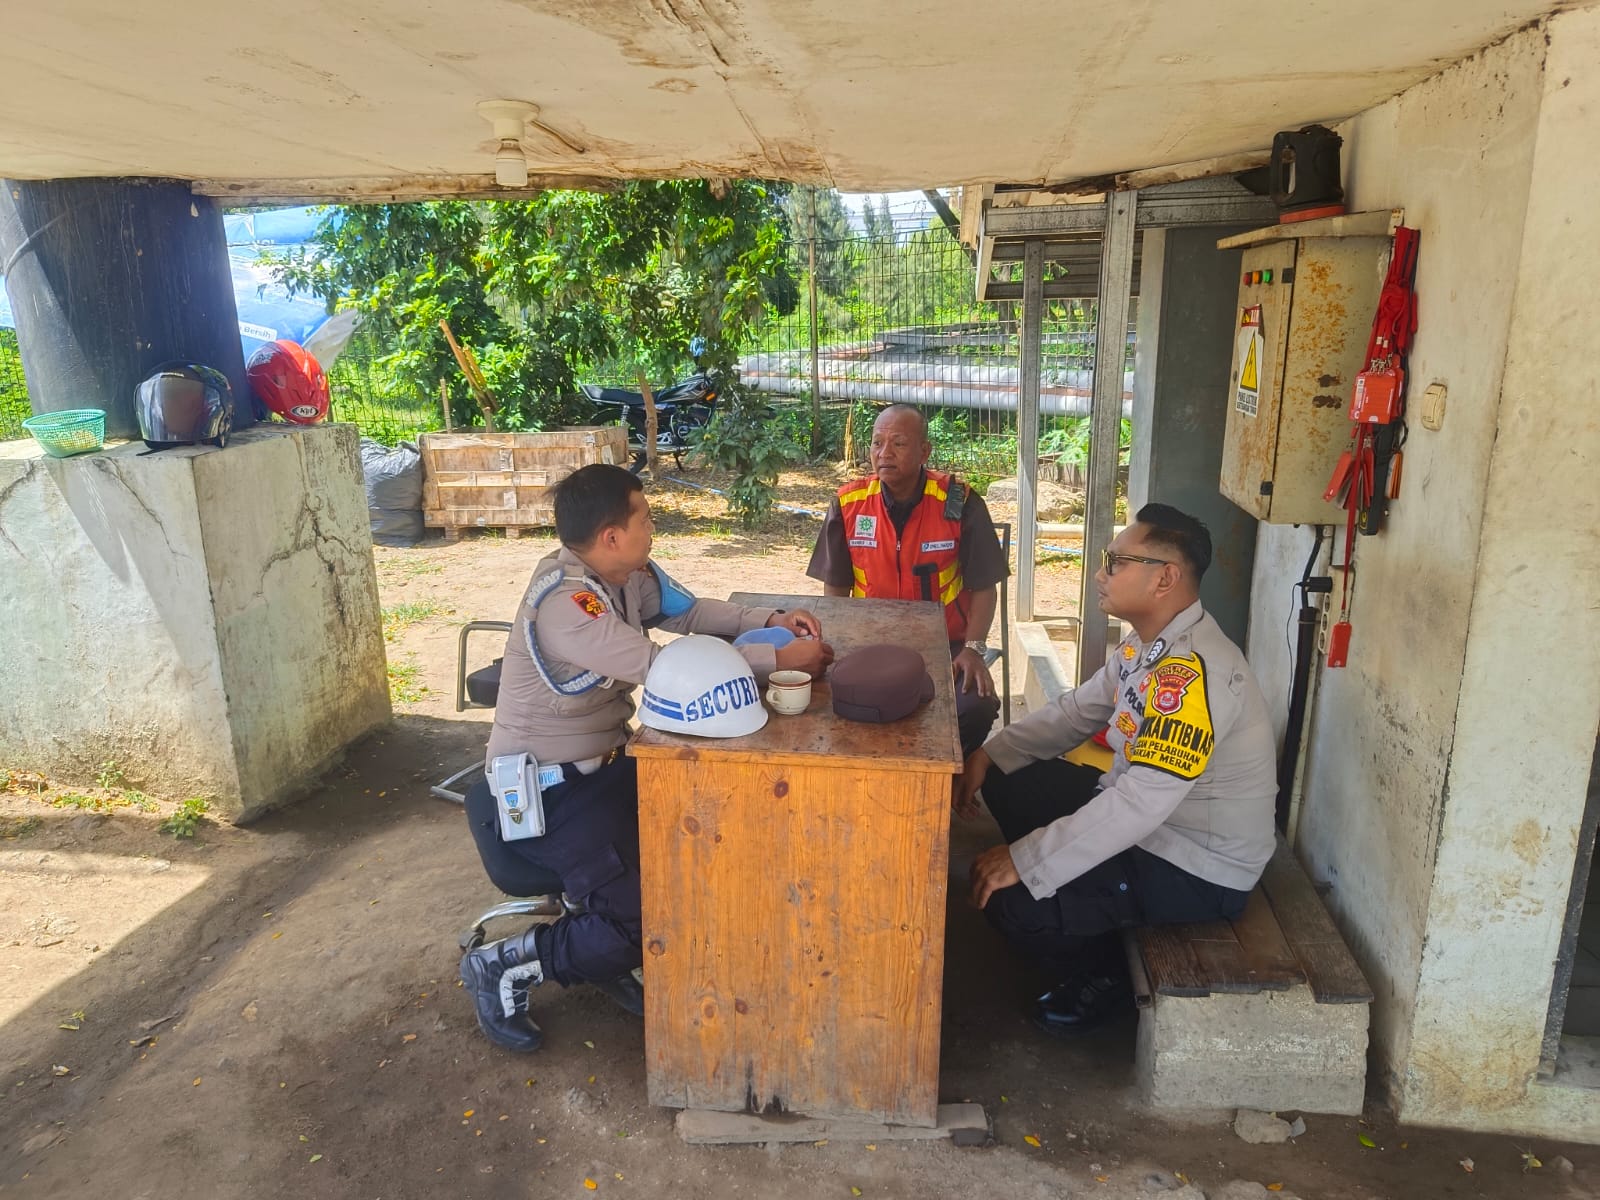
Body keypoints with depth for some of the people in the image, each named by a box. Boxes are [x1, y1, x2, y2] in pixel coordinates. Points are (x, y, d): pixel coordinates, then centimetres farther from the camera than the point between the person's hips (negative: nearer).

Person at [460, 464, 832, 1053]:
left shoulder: (629, 574, 0)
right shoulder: (562, 601, -28)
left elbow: (689, 611, 14)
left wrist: (770, 620, -2)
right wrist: (779, 658, -26)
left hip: (604, 763, 9)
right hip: (546, 790, -9)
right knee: (648, 920, -20)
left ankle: (607, 957, 17)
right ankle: (503, 967, 4)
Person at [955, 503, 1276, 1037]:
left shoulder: (1194, 671, -30)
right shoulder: (1145, 645, 2)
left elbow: (1142, 801, -36)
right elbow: (1077, 710, 12)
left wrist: (1022, 861, -32)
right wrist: (989, 755, -1)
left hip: (1200, 871, -10)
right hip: (1145, 816, 10)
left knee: (1009, 899, -22)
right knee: (1010, 782, 8)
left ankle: (1100, 977, 10)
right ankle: (1083, 933, 19)